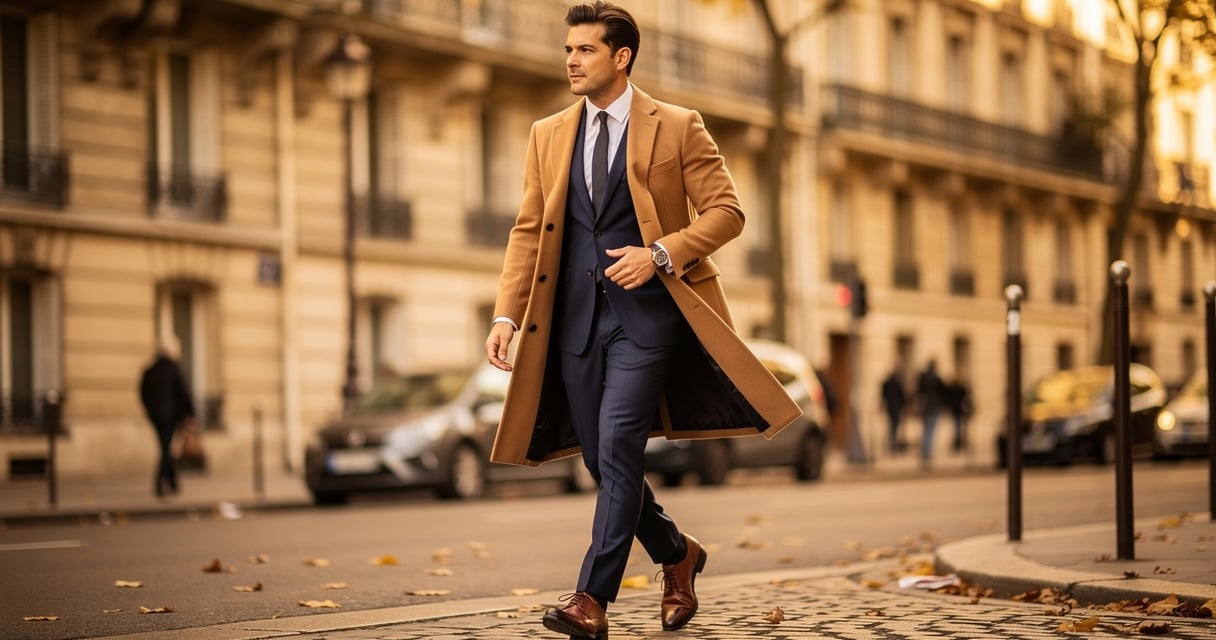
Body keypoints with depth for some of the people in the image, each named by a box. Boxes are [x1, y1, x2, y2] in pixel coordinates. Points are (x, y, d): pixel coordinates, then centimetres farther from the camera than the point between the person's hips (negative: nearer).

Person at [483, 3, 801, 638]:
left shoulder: (677, 127, 1)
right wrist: (507, 312, 0)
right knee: (603, 461, 7)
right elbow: (528, 230, 12)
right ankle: (677, 554, 31)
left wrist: (661, 253, -16)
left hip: (646, 310, -5)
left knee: (617, 448, -15)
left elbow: (726, 211, -1)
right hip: (574, 316, 5)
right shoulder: (547, 135, 13)